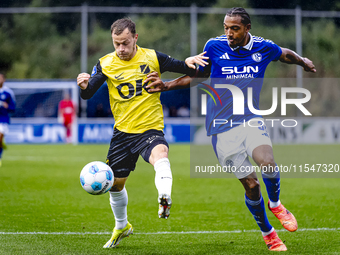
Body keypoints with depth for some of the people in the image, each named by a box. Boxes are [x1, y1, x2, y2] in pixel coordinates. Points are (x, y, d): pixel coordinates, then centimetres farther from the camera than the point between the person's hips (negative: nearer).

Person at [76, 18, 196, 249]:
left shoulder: (152, 57, -3)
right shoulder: (105, 64, -1)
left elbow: (183, 68, 2)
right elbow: (87, 95, -6)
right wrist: (84, 86, -29)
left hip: (150, 128, -3)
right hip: (123, 131, 3)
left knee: (160, 155, -37)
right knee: (115, 183, 14)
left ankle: (165, 200, -60)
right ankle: (122, 226, 40)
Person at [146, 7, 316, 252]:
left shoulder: (263, 47, 1)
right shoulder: (214, 46, -4)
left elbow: (285, 54, 26)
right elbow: (199, 76, 12)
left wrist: (303, 61, 14)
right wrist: (167, 85, 2)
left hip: (251, 119, 1)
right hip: (222, 127, -1)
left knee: (268, 163, -27)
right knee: (251, 184, -4)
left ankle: (275, 204, 5)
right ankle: (268, 234, 19)